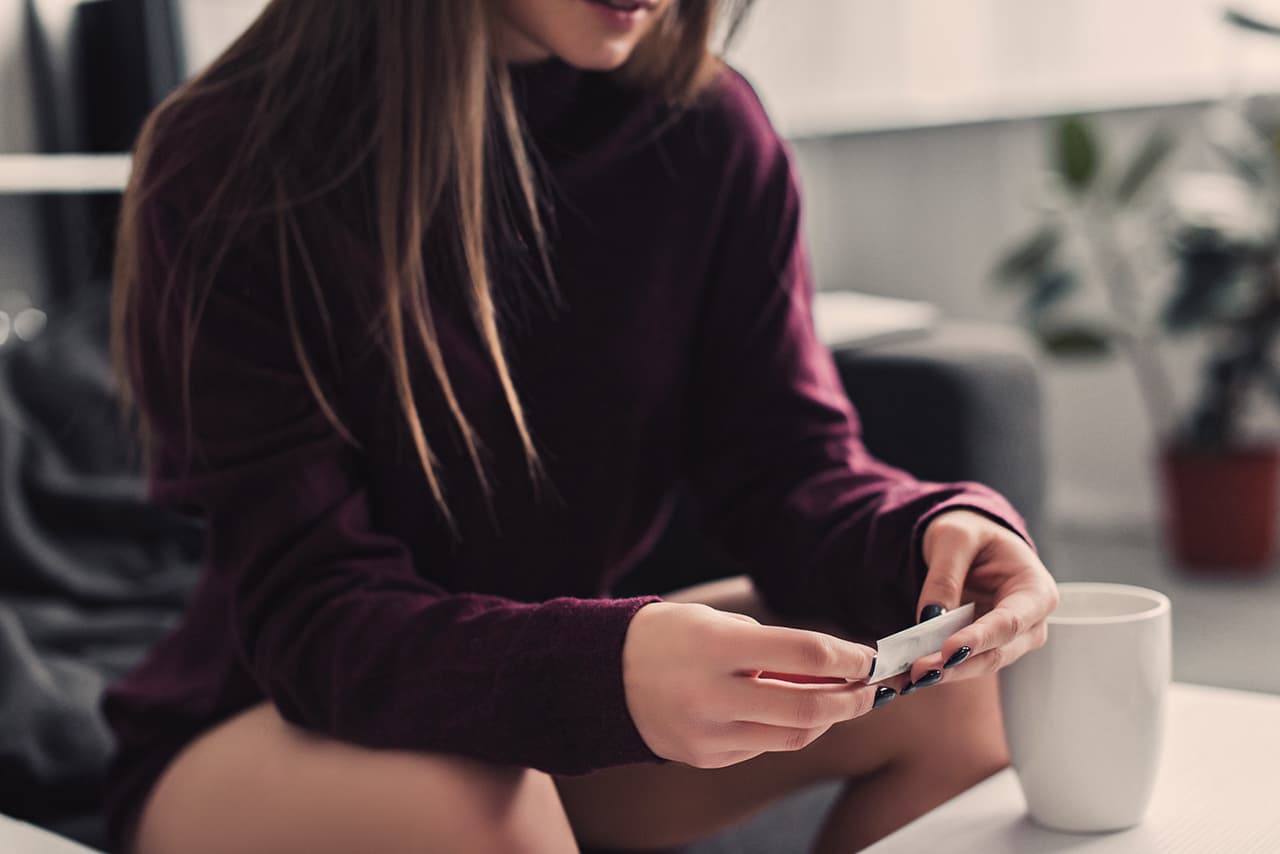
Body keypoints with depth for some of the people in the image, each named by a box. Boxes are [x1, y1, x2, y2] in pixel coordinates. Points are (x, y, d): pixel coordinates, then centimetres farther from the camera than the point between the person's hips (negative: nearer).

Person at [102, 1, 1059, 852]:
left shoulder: (708, 133, -8)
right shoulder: (227, 166, -21)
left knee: (961, 692, -10)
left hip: (551, 702, 5)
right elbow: (309, 619, -26)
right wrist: (610, 675, -46)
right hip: (260, 746, -4)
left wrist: (934, 538, -31)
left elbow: (790, 471, -7)